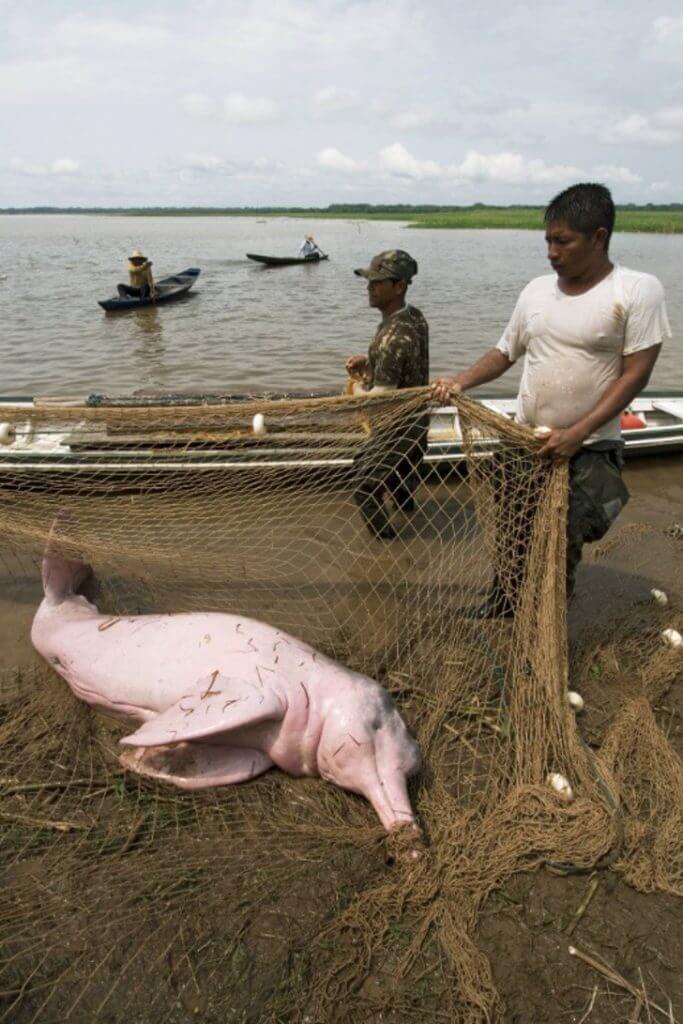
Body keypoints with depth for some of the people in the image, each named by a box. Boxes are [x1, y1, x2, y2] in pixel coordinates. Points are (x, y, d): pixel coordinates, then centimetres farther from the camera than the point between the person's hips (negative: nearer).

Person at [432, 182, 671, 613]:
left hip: (589, 450, -4)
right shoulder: (537, 289, 3)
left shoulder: (638, 290, -12)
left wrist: (577, 434, -21)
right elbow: (505, 353, 11)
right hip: (524, 443, 5)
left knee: (562, 549, 6)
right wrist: (461, 381, -8)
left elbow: (635, 374, -14)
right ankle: (497, 617, 36)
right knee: (513, 540, 16)